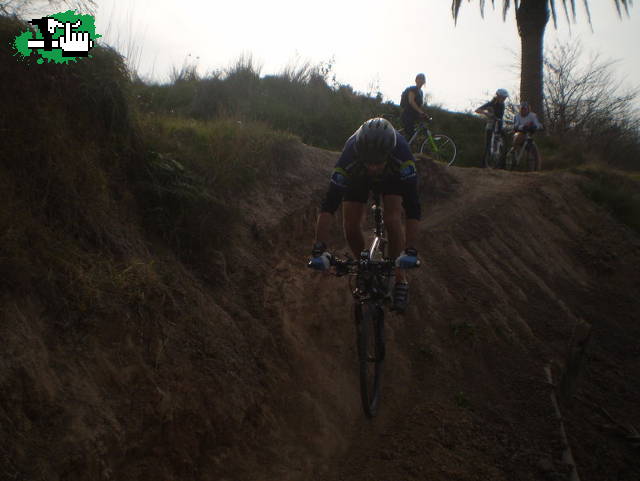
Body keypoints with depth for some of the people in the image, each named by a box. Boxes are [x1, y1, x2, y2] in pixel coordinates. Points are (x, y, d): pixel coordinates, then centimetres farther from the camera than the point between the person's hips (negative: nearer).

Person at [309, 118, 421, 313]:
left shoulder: (402, 156, -42)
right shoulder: (349, 159, -41)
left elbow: (412, 206, -44)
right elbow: (328, 205, -43)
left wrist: (410, 251, -52)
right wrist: (319, 249, -51)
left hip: (392, 175, -1)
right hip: (357, 177, 1)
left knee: (392, 219, -23)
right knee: (350, 227, -13)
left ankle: (401, 281, -7)